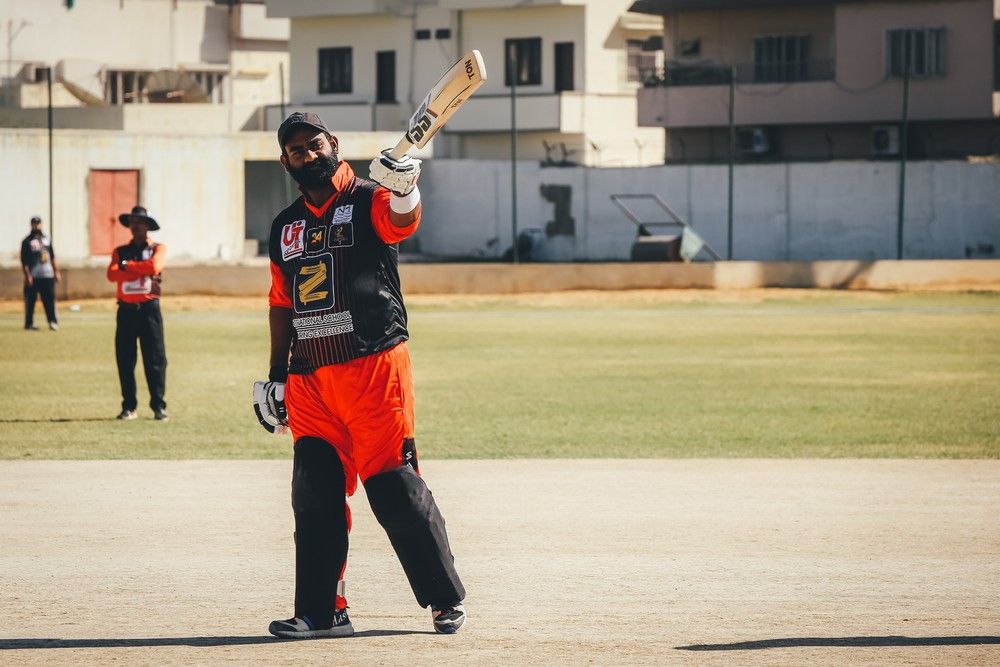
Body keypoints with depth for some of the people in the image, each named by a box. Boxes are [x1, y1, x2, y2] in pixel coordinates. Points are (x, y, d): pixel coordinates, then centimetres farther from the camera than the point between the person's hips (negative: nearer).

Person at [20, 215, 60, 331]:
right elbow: (24, 261, -6)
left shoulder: (46, 239, 16)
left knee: (50, 299, -1)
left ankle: (53, 322, -2)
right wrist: (27, 275, -13)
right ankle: (29, 324, 5)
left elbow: (52, 257, 20)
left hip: (47, 275, 5)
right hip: (33, 277, -5)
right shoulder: (27, 241, -1)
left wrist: (56, 272, 14)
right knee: (30, 300, 0)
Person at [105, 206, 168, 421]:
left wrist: (127, 266, -5)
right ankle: (128, 407, 9)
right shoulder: (120, 251, 13)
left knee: (155, 359, -5)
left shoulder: (158, 249, 7)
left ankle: (158, 406, -2)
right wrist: (141, 270, -15)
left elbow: (154, 266, -16)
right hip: (126, 310, 3)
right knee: (124, 359, 2)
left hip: (149, 309, -3)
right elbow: (112, 274, -7)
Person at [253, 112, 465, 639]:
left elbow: (401, 220, -25)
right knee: (314, 494, 2)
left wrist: (404, 192, -48)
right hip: (309, 379, 6)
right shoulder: (285, 227, 17)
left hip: (375, 370, -6)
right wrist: (276, 376, 18)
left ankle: (446, 600, 3)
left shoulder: (368, 201, -1)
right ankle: (321, 612, 8)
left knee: (394, 486, -8)